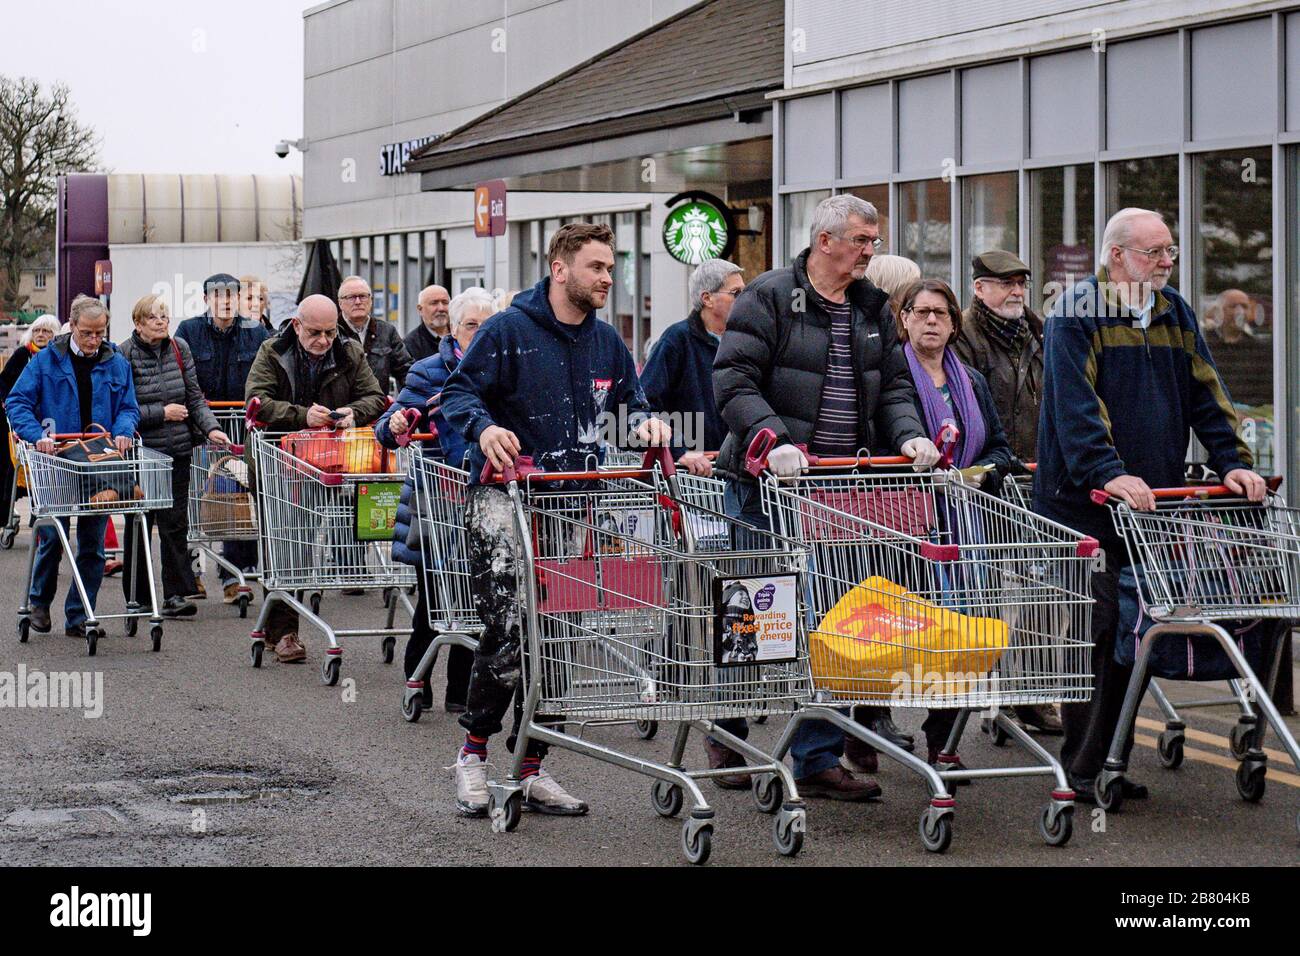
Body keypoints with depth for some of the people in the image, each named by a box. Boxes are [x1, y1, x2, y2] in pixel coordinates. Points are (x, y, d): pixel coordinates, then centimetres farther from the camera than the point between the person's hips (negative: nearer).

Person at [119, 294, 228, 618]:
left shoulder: (179, 349, 6)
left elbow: (195, 397, 9)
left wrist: (210, 427, -6)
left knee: (175, 522, -2)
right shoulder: (124, 355, -8)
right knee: (138, 525, 7)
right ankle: (136, 596, 16)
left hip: (177, 450, 3)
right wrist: (162, 412, -13)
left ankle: (175, 595, -2)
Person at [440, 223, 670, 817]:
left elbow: (630, 401, 23)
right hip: (504, 495, -6)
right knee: (509, 628, -16)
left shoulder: (606, 342, 12)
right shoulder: (509, 330, -6)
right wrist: (484, 427, -27)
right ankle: (474, 751, 4)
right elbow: (458, 392, -7)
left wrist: (645, 423, 0)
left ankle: (532, 770, 13)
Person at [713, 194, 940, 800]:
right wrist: (775, 441, -25)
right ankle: (726, 740, 22)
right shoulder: (769, 297, -6)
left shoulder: (874, 310, 14)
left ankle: (818, 761, 7)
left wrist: (909, 435, -3)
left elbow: (893, 387, 17)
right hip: (769, 481, -5)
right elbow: (734, 382, -12)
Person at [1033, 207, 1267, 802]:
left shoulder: (1174, 314, 14)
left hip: (1151, 500, 6)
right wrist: (1109, 473, -28)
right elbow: (1075, 403, -17)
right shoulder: (1076, 313, -7)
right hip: (1084, 502, -6)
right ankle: (1082, 770, -1)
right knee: (1094, 631, -7)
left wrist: (1233, 461, 1)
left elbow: (1205, 392, 13)